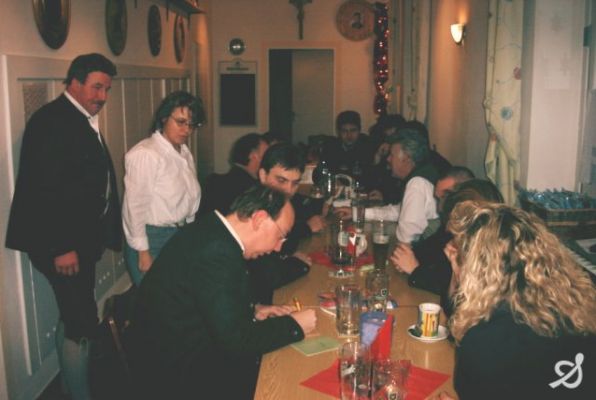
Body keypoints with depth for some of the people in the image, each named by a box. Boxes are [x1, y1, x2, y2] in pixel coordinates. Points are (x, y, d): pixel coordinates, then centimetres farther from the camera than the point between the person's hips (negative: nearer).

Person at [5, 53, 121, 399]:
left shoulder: (86, 120, 14)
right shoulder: (50, 120, -15)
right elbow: (44, 188, -21)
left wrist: (102, 234, 13)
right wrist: (61, 248, -22)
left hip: (82, 238, 9)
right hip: (61, 243, -9)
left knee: (74, 318, 18)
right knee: (83, 323, -4)